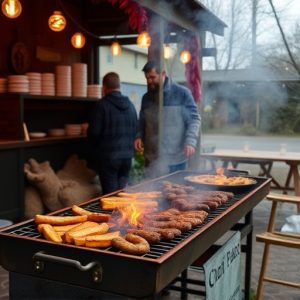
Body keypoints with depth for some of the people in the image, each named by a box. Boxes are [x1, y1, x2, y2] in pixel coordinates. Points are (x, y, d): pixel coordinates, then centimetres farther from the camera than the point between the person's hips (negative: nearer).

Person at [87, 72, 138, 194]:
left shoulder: (103, 104, -12)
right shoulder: (130, 104, 7)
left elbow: (93, 132, -13)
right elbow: (135, 130, 11)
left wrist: (96, 147, 6)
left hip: (108, 156, -5)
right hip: (127, 155, 5)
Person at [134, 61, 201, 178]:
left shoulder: (182, 93, -2)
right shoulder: (146, 98, 12)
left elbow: (194, 119, -2)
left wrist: (191, 141, -16)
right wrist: (139, 137, 1)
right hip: (152, 159, 4)